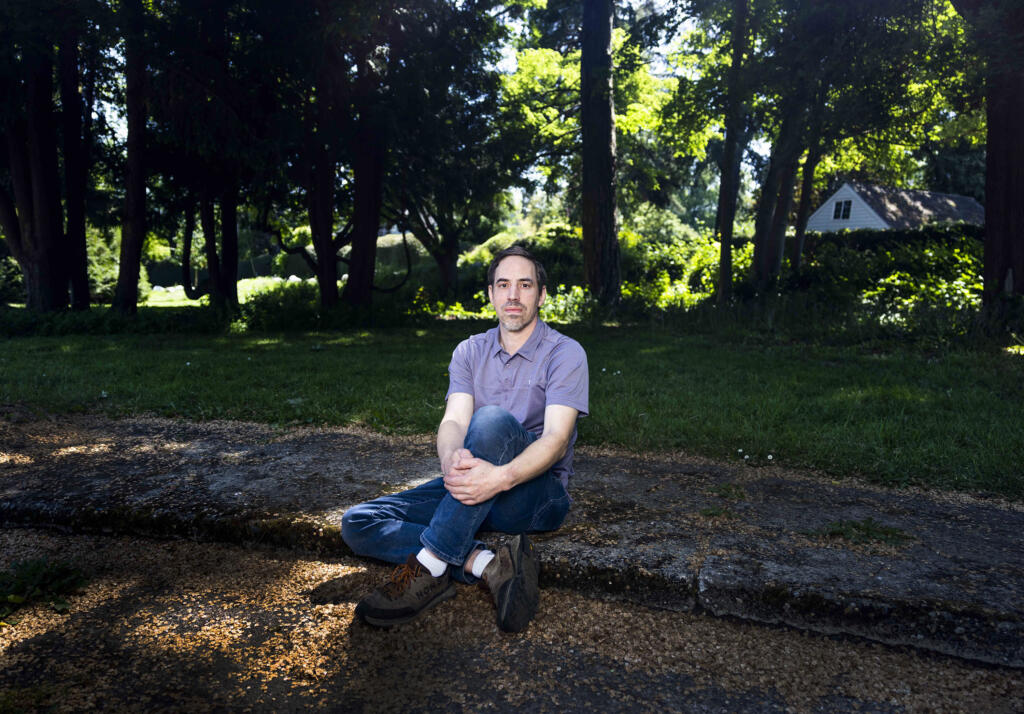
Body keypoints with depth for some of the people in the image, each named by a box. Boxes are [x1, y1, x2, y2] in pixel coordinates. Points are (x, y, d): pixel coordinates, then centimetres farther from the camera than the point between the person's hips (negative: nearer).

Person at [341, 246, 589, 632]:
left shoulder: (565, 353, -6)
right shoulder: (470, 351, 8)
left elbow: (556, 439, -19)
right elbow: (453, 421, -8)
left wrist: (502, 477, -40)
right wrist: (452, 459, -34)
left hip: (538, 492, -5)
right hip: (473, 486, 5)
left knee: (493, 420, -37)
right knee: (357, 524, -12)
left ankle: (430, 566, -33)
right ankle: (490, 565, -26)